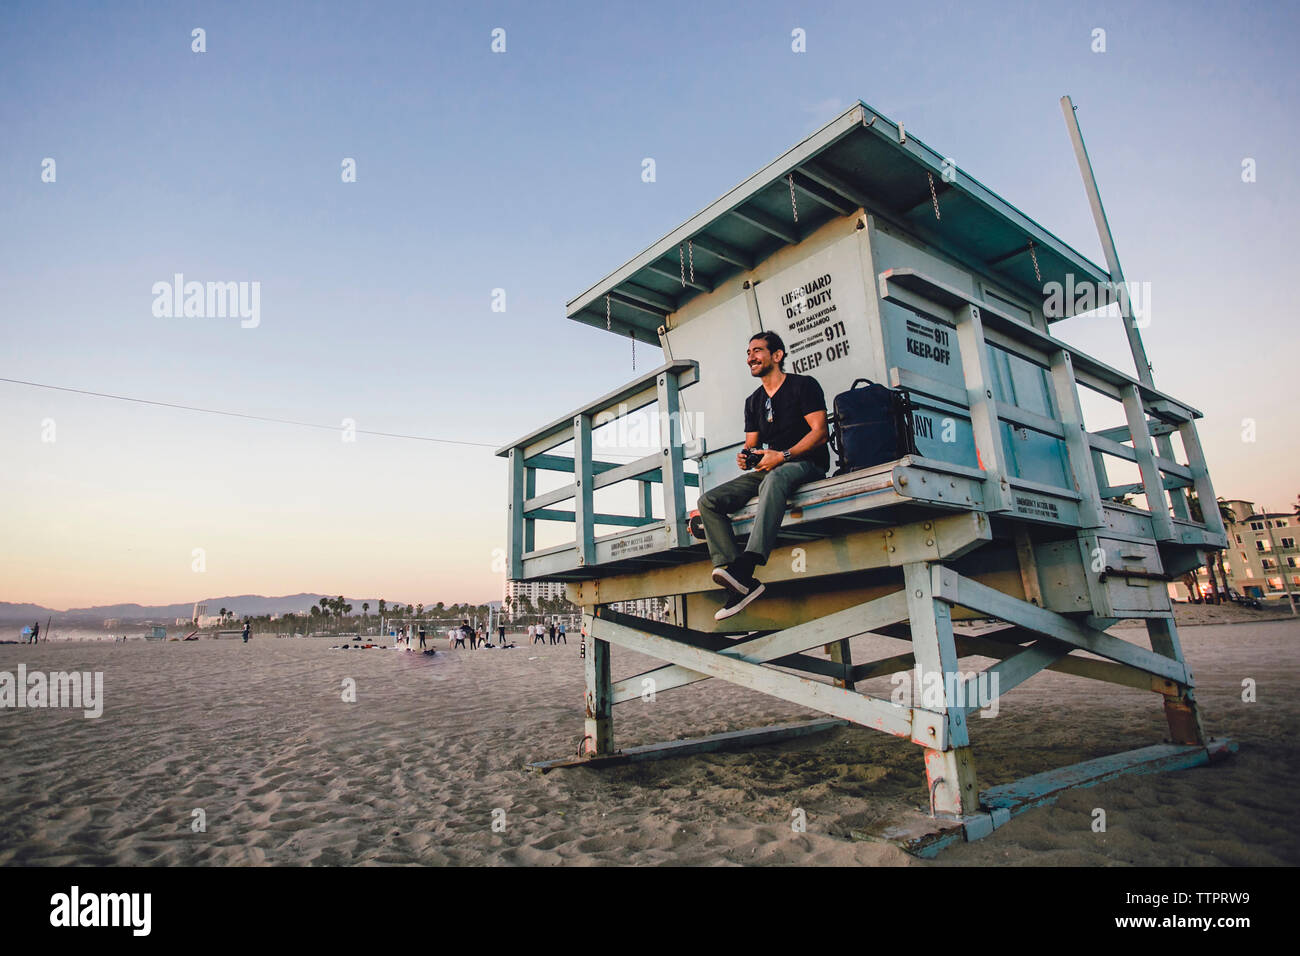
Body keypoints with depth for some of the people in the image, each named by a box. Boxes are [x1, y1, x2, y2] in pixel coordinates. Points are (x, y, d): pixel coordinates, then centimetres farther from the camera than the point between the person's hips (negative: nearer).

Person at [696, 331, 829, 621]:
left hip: (805, 463, -6)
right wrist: (745, 457, -4)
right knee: (708, 501, -14)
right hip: (769, 469, 7)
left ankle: (746, 564, -59)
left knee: (775, 478, -44)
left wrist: (783, 456, -20)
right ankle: (743, 583, -26)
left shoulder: (803, 385, 2)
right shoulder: (753, 401, 21)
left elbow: (820, 432, -9)